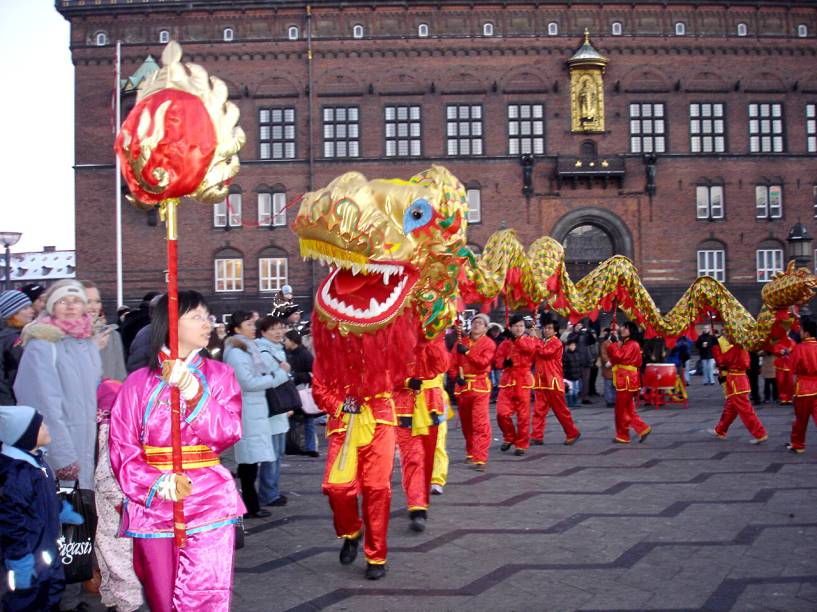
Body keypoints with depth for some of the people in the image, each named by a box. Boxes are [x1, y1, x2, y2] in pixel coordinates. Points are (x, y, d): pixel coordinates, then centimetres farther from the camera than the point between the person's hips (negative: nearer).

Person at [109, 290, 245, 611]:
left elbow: (229, 433, -6)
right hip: (153, 504, 1)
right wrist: (157, 482, -19)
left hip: (209, 503, 0)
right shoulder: (139, 382, 3)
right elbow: (122, 447, -2)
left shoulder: (219, 374, 6)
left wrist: (194, 394, -21)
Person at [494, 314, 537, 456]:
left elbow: (529, 348, -19)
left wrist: (515, 338, -18)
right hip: (507, 381, 2)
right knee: (502, 413, -7)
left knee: (523, 415, -1)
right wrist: (504, 362, -15)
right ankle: (509, 437, 17)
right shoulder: (505, 343, 11)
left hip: (523, 381, -2)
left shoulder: (529, 340, 5)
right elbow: (497, 360, 5)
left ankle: (521, 444, 11)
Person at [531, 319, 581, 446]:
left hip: (553, 381, -6)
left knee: (560, 409, 2)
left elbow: (544, 352, -23)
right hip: (540, 381, 6)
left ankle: (572, 433, 16)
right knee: (539, 410, 0)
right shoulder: (541, 343, 15)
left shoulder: (557, 343, -8)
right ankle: (537, 436, 1)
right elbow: (534, 358, 11)